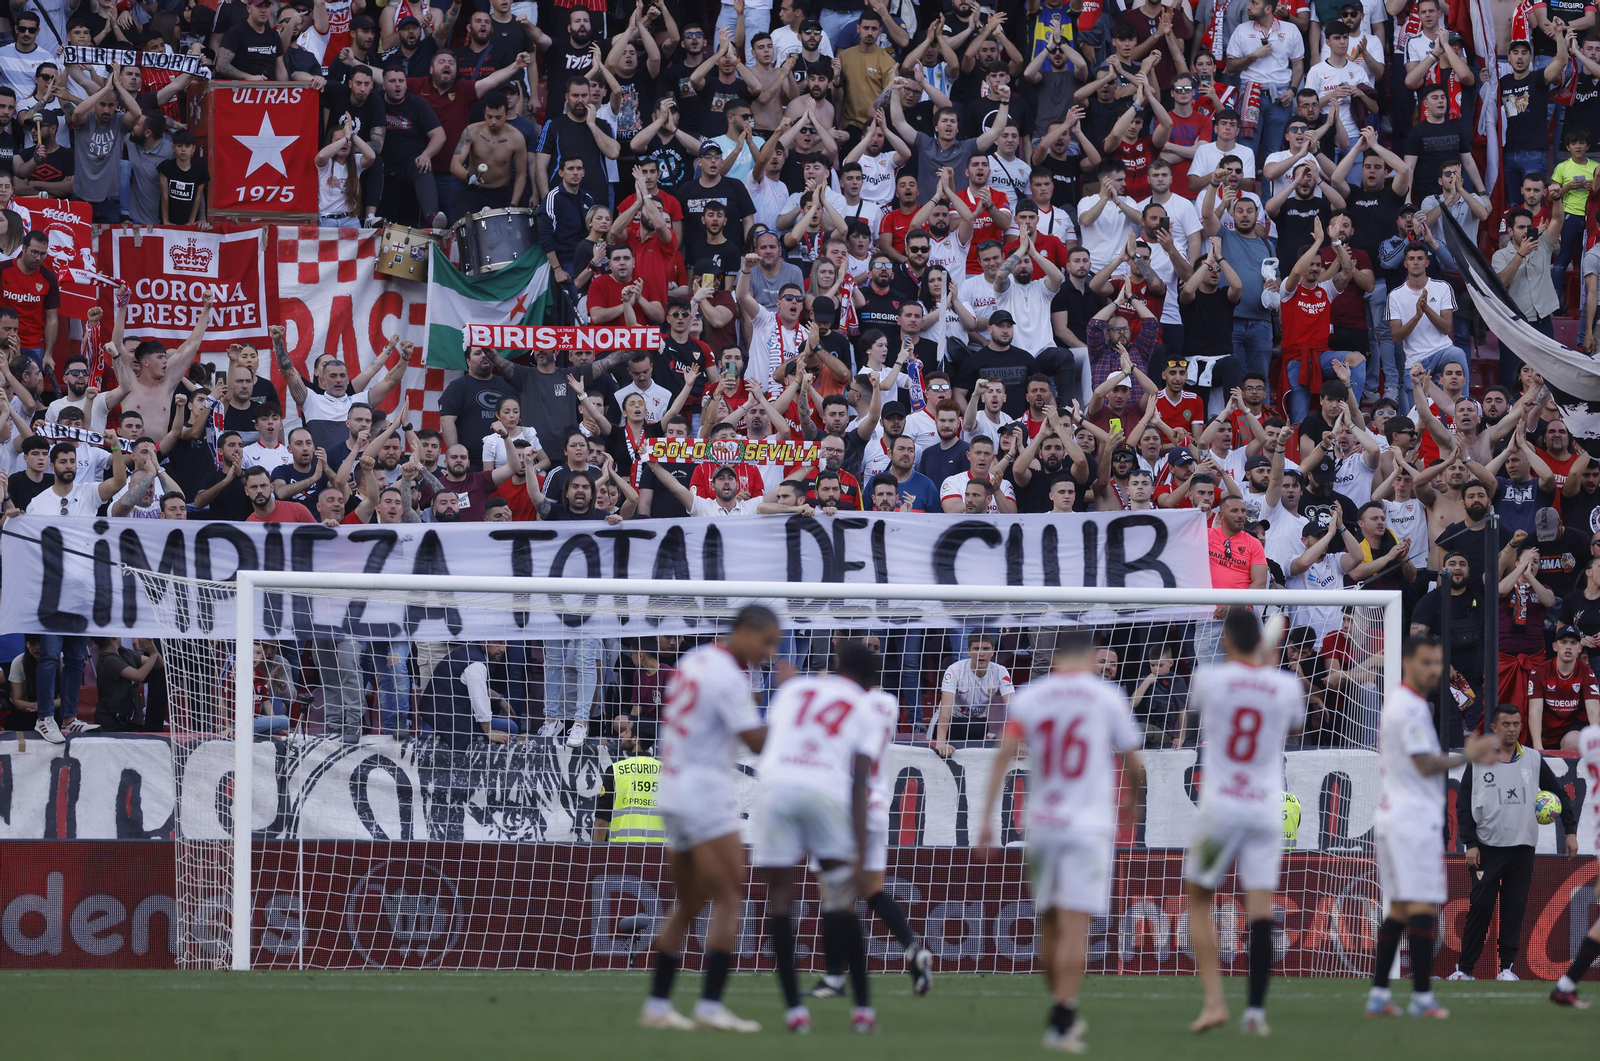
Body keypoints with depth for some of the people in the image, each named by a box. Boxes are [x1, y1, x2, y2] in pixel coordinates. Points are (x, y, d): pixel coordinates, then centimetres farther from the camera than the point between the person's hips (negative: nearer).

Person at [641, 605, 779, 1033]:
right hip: (705, 794, -9)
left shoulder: (694, 661, 13)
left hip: (671, 794, 9)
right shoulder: (728, 676, -14)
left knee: (688, 903, 15)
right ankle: (711, 1005, -15)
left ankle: (657, 1004, 14)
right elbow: (758, 741, -16)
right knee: (729, 897, -8)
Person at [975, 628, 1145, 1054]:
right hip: (1088, 826, -3)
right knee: (1075, 926, -9)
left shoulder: (1031, 696, 5)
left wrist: (987, 818, -6)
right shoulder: (1108, 696, 1)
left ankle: (1063, 1016, 27)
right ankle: (1062, 1022, -19)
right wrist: (1132, 799, 27)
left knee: (1049, 925, 15)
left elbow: (1003, 755, -5)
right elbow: (1134, 764, 6)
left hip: (1040, 824, 3)